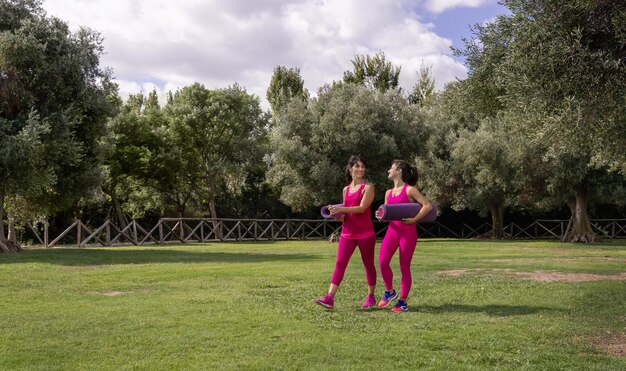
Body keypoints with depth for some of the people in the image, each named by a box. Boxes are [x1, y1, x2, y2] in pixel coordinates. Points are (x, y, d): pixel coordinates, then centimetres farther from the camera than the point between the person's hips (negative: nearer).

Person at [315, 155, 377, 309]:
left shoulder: (368, 187, -3)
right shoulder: (346, 189, 14)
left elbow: (362, 208, -15)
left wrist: (341, 209, -19)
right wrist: (339, 215, 1)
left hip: (365, 233, -4)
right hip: (348, 232, 5)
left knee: (368, 264, 7)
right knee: (340, 263, -5)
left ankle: (371, 297, 22)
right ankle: (329, 298, -11)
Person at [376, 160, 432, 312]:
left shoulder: (410, 190, -6)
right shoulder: (388, 193, 14)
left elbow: (428, 206, -13)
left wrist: (413, 220, -17)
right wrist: (382, 215, -1)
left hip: (408, 232, -6)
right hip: (392, 230, 6)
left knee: (404, 267, -1)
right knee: (383, 261, -10)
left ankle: (403, 302, 9)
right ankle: (389, 292, 12)